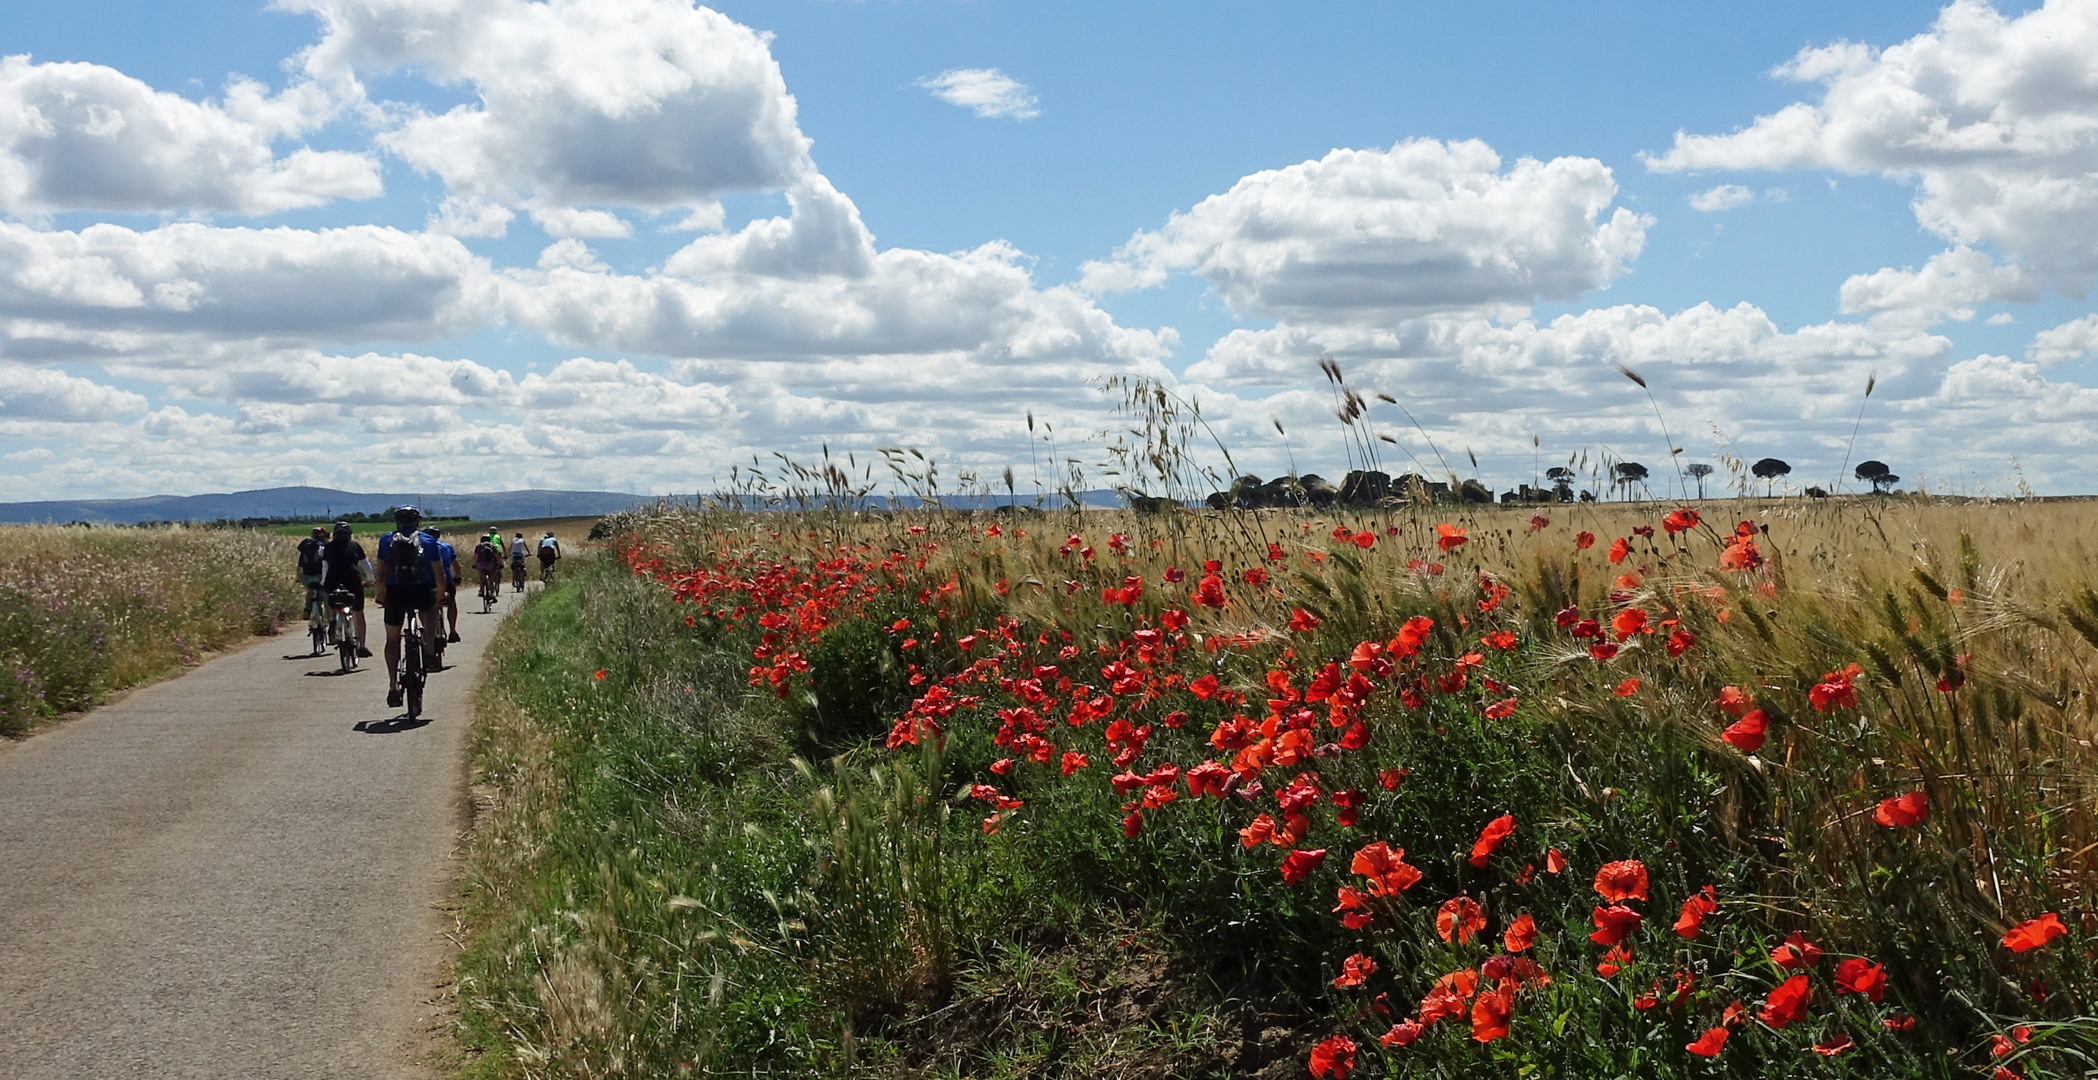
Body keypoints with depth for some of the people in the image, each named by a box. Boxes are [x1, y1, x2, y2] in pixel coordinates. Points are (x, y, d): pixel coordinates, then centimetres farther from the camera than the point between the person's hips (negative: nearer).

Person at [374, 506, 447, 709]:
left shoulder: (386, 540, 10)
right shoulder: (428, 542, 7)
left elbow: (380, 571, 10)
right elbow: (439, 572, 7)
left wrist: (381, 594, 22)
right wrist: (441, 594, 22)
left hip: (395, 593, 0)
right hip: (422, 592, 0)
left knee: (392, 640, 13)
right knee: (430, 609, 35)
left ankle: (393, 684, 3)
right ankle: (430, 650, 18)